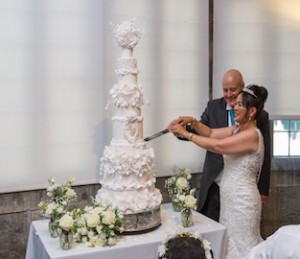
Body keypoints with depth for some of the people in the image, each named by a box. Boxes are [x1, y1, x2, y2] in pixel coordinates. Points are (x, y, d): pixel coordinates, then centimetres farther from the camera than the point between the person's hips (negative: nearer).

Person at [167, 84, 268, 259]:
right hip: (230, 197, 8)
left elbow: (217, 146, -27)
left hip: (242, 199, -8)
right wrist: (192, 122, -11)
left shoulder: (252, 134, -21)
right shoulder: (237, 129, 7)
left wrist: (185, 133, -22)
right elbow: (211, 133, 6)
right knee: (232, 243, 19)